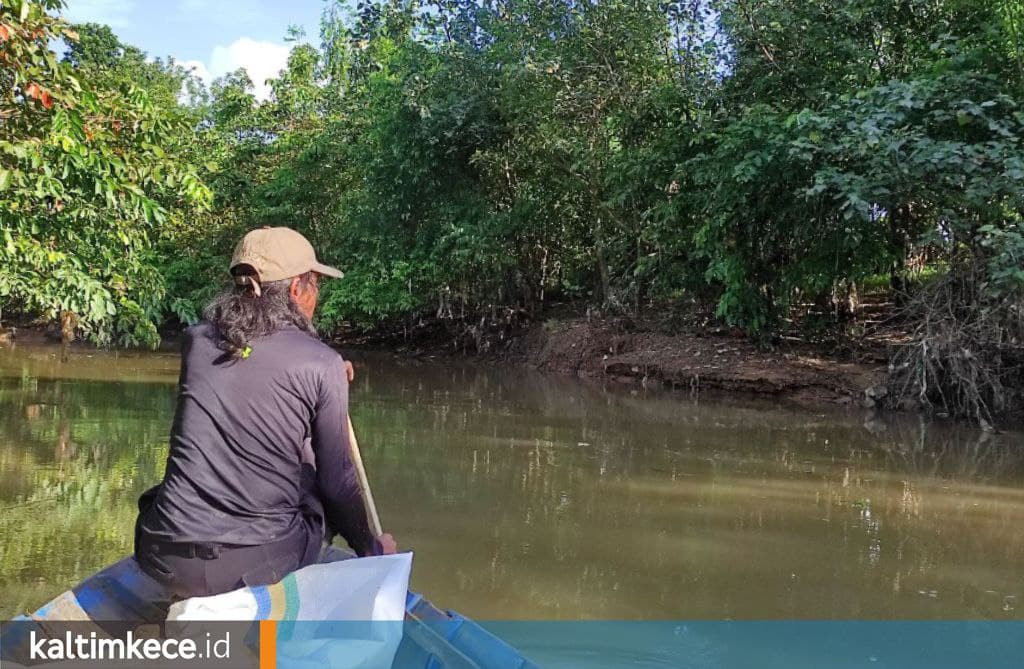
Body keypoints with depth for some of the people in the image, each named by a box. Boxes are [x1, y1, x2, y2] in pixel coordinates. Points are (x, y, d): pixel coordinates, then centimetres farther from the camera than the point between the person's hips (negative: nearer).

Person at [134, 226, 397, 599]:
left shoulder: (196, 340, 1)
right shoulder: (323, 364, -9)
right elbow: (337, 481, -2)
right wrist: (372, 549, 14)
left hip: (163, 560, 4)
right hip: (259, 564, -3)